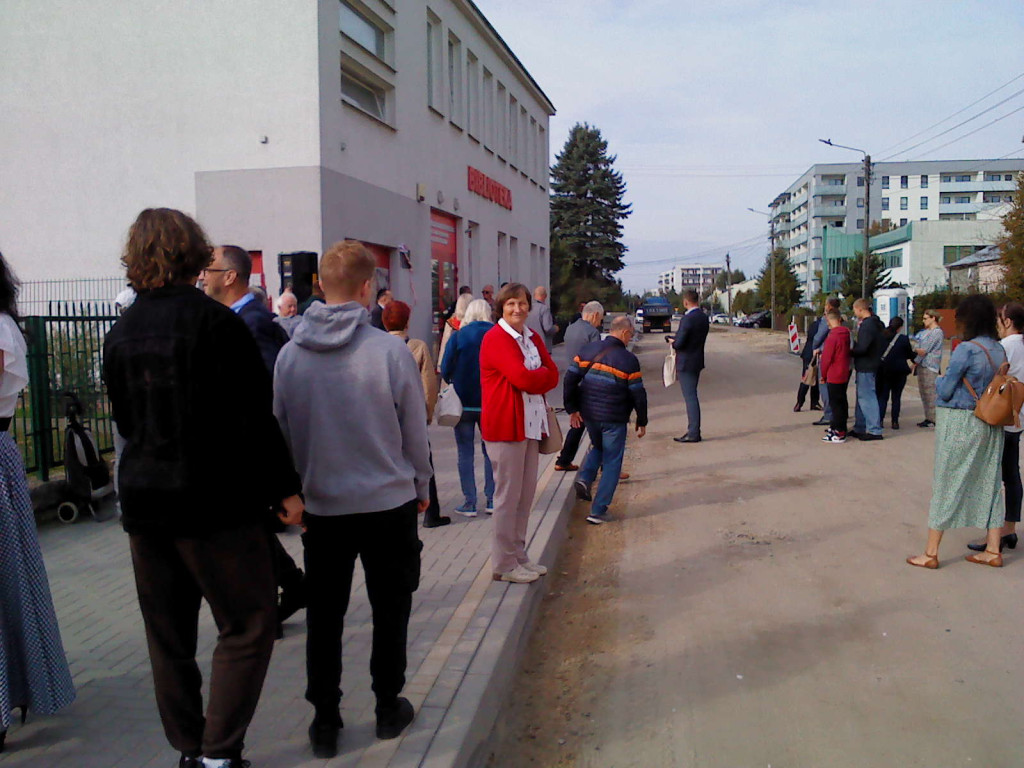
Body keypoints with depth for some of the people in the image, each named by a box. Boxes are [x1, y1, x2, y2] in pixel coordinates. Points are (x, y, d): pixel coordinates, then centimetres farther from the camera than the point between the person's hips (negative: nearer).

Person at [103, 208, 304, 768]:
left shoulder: (120, 334, 6)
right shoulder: (215, 321, -12)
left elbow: (125, 420, 15)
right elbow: (253, 418, -14)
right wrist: (285, 488, -9)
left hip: (143, 500, 7)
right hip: (214, 501, -6)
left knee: (168, 634, 14)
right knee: (248, 623, 4)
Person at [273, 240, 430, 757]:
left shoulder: (290, 354, -6)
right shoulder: (389, 350, -15)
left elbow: (280, 430, 4)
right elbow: (415, 432, -7)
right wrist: (421, 487, 10)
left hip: (320, 507, 2)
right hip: (389, 504, -2)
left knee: (323, 617, 15)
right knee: (390, 610, 15)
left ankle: (324, 720, 23)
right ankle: (388, 709, 28)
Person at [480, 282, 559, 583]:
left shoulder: (532, 337, 14)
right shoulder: (496, 339, -12)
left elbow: (553, 376, 6)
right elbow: (524, 378, -21)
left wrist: (533, 378, -11)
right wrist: (542, 374, -3)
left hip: (531, 423, 8)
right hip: (506, 425, -8)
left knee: (526, 492, 14)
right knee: (508, 495, -1)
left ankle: (519, 556, 26)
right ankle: (504, 564, 10)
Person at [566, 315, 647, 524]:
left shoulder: (588, 350, 2)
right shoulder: (628, 360, -11)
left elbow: (570, 378, 0)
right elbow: (638, 394, -7)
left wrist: (572, 408, 6)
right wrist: (642, 422, 4)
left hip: (588, 415, 5)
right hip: (614, 419, -5)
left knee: (597, 447, 31)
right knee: (612, 462, 7)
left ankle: (585, 478, 6)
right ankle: (598, 511, 6)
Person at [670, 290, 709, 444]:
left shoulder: (687, 319, -20)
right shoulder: (703, 317, 8)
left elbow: (679, 343, -21)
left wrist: (672, 341, 0)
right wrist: (676, 339, 9)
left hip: (686, 363, -9)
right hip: (697, 361, 9)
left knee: (690, 397, -5)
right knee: (692, 396, 16)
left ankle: (693, 434, -1)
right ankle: (694, 431, 22)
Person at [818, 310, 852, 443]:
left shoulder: (832, 337, -20)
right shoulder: (846, 334, 4)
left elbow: (826, 358, -17)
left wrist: (823, 375, -4)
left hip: (833, 376, -8)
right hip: (844, 374, 8)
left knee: (835, 403, -3)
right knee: (841, 401, 18)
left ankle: (839, 433, -2)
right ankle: (837, 426, 30)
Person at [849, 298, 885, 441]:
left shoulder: (867, 325, -19)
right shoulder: (875, 323, 12)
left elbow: (862, 348, -25)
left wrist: (850, 352, -7)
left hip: (866, 366, -10)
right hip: (868, 366, 10)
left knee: (867, 397, -6)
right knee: (862, 397, 16)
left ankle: (874, 430, -2)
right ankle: (860, 428, 24)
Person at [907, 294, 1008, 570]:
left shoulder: (966, 350, -17)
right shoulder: (1000, 350, 6)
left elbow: (945, 391, -14)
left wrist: (939, 379, 8)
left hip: (959, 423, -7)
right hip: (991, 425, 7)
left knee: (946, 485, 0)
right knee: (989, 483, 14)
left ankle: (930, 553, 6)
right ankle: (993, 550, 20)